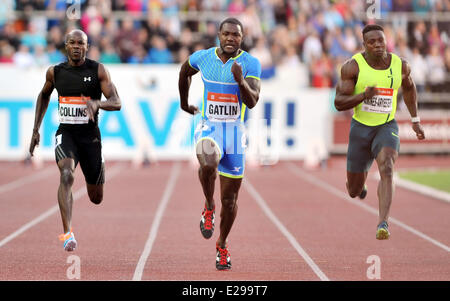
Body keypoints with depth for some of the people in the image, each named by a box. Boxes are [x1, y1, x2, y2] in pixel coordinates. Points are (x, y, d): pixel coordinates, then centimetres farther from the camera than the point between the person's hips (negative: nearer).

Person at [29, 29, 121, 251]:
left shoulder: (98, 70, -5)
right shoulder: (55, 72, 2)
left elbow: (116, 103, -11)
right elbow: (44, 95, 22)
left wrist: (97, 103, -33)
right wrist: (35, 130, 17)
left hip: (90, 135, 0)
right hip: (65, 133, 0)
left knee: (96, 198, 11)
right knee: (66, 175, -30)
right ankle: (67, 233, -35)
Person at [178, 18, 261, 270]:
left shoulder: (251, 64, -6)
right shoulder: (203, 57, 0)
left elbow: (252, 102, -16)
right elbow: (185, 71, 23)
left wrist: (241, 81, -33)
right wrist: (184, 102, 29)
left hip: (235, 132, 1)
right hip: (209, 128, 0)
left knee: (230, 199, 7)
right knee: (208, 164, -36)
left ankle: (222, 245, 30)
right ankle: (209, 207, -8)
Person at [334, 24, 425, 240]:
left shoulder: (400, 65, -4)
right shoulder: (353, 67, -12)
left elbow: (408, 87, 19)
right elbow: (339, 103, -13)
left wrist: (415, 120, 19)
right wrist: (363, 95, -30)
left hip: (387, 127, 0)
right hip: (361, 127, 0)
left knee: (387, 169, -29)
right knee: (354, 192, 9)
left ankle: (383, 224, -35)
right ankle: (361, 182, 49)